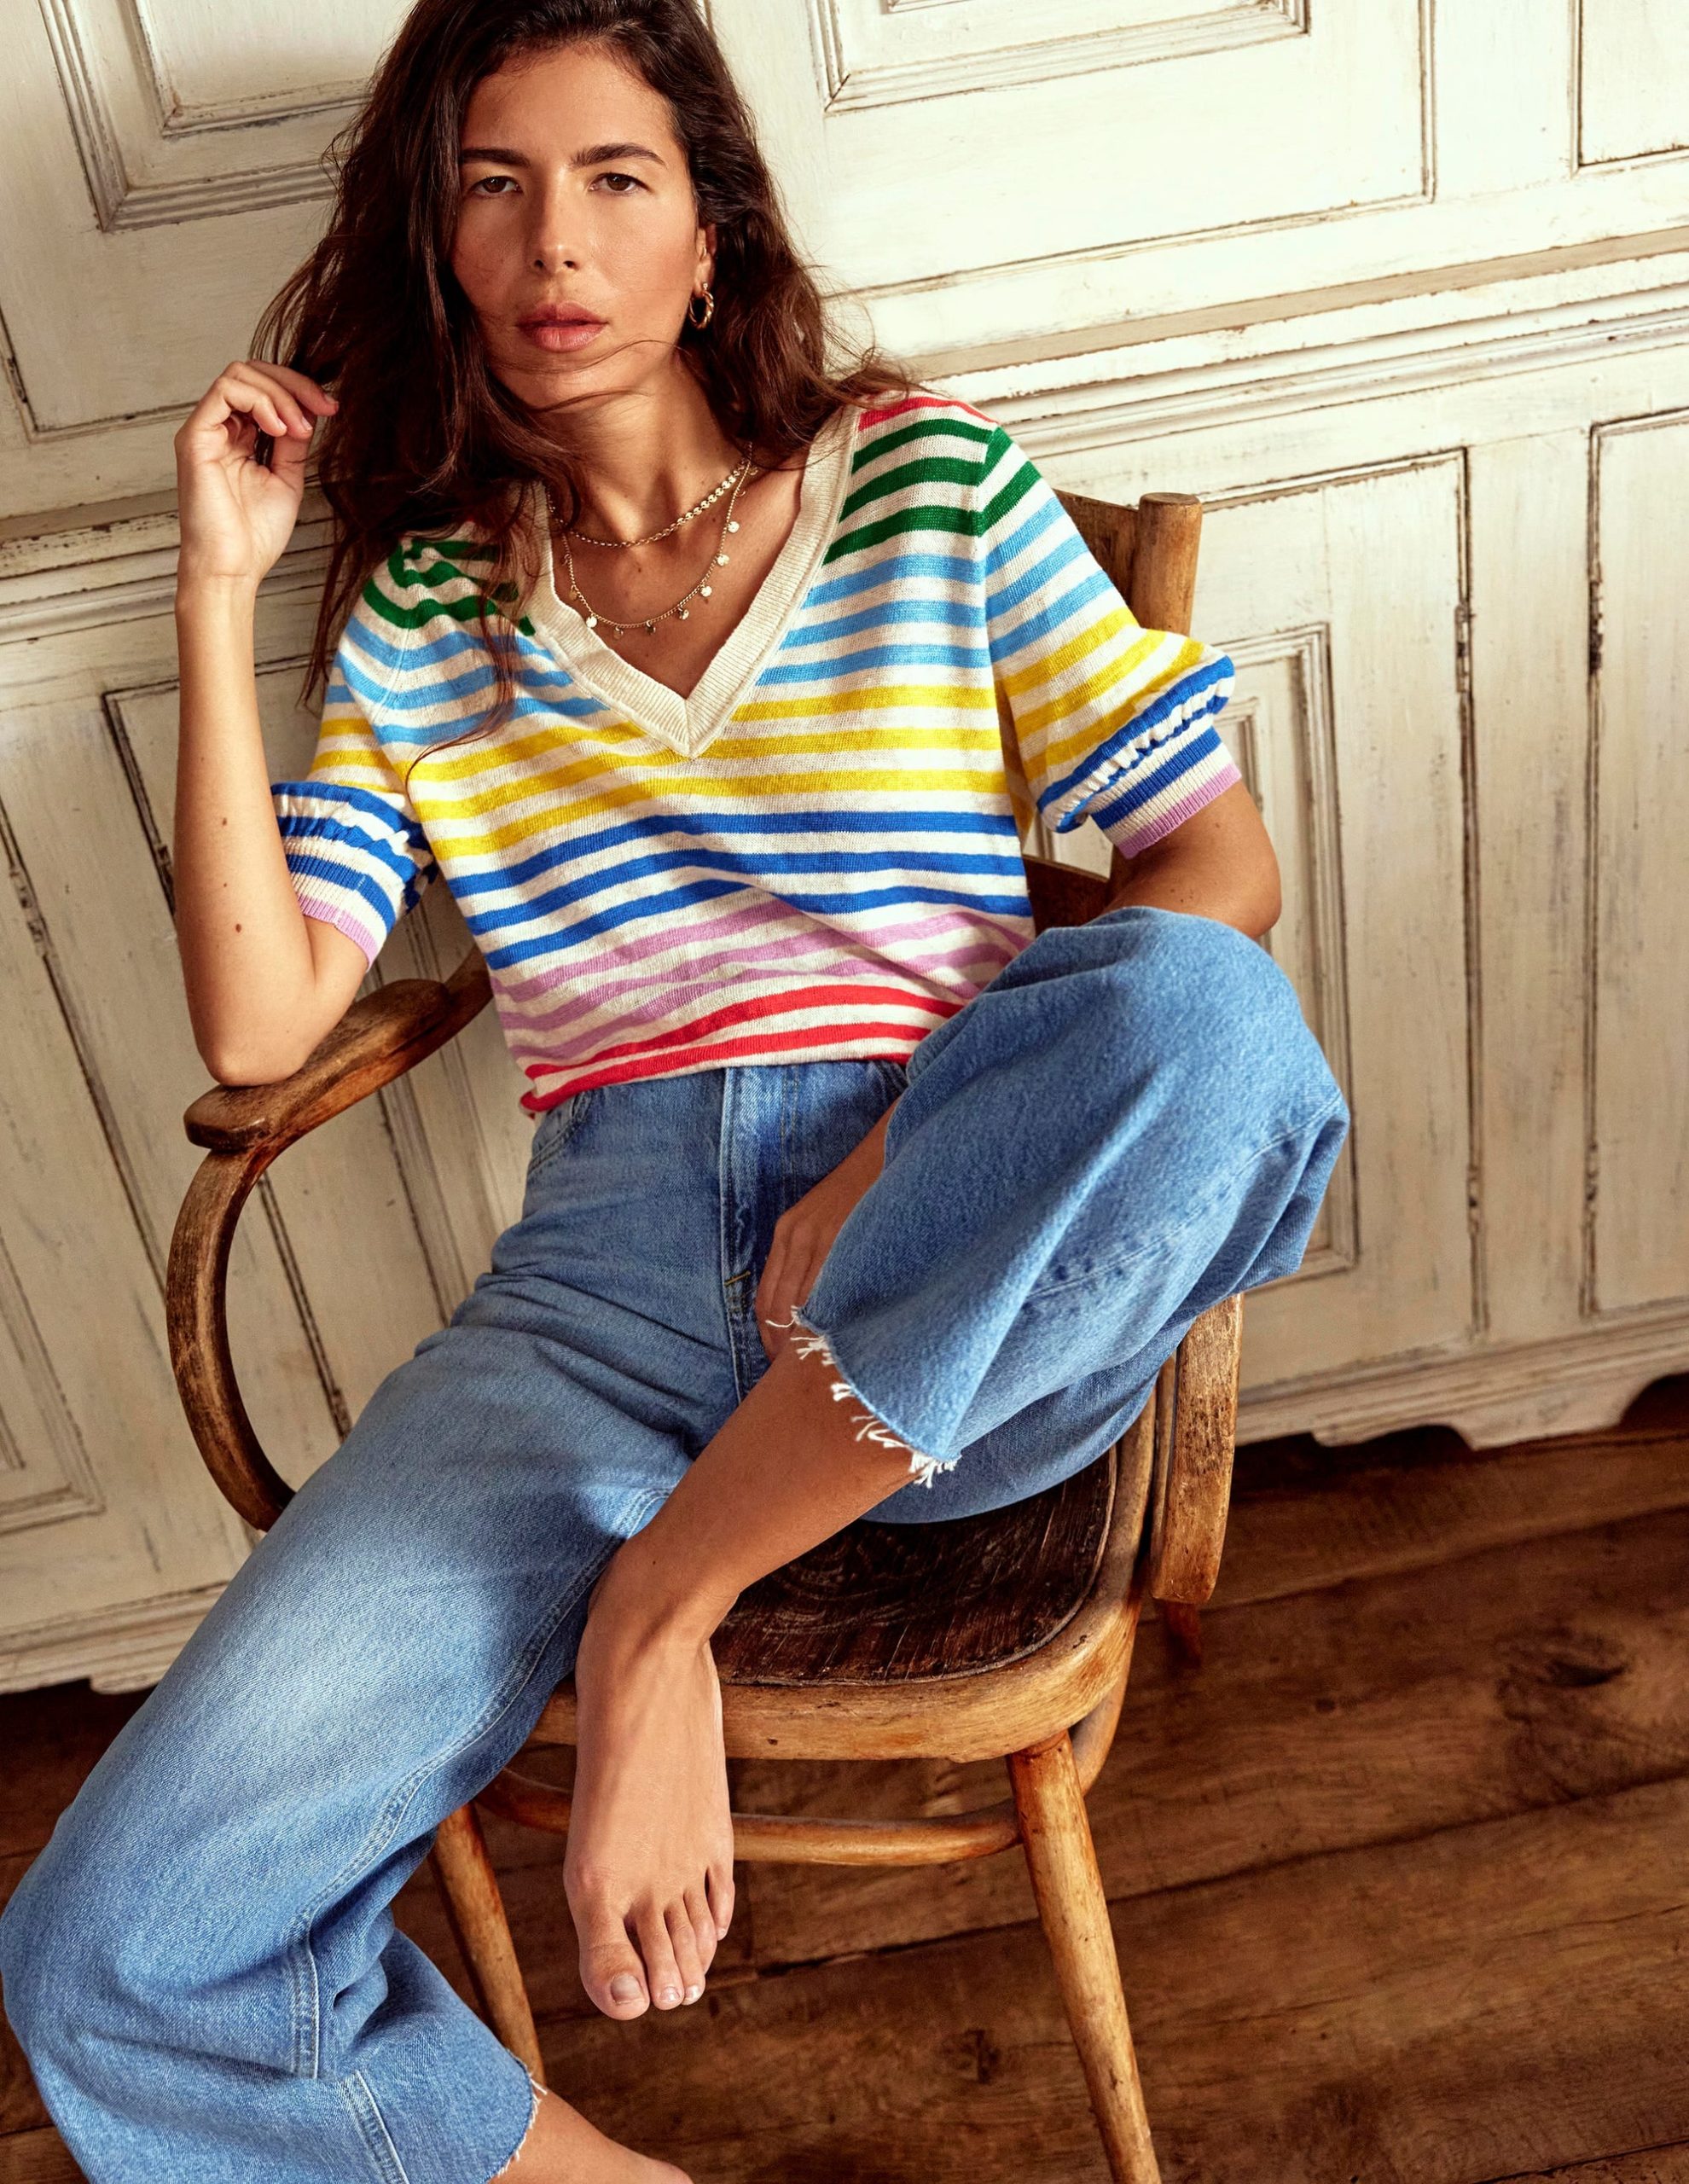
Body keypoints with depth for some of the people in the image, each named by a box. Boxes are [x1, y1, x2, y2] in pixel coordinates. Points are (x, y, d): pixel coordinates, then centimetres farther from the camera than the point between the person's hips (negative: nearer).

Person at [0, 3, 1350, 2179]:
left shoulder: (932, 482, 10)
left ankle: (660, 1607, -17)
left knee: (1194, 1015, -37)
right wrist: (219, 597, 4)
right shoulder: (422, 608, 15)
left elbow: (1223, 862, 2)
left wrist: (902, 1161, -12)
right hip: (610, 1256, 2)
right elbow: (256, 1024, 6)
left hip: (964, 1292, -1)